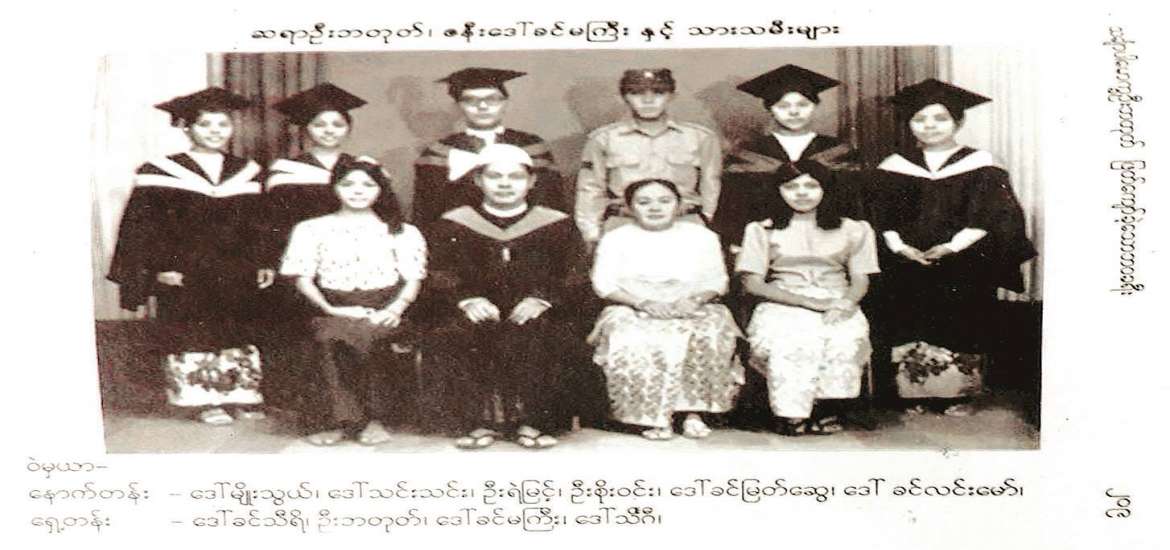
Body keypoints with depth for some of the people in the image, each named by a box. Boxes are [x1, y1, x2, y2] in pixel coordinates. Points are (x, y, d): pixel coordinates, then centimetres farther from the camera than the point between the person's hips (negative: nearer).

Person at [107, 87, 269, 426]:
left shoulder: (247, 173, 8)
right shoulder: (159, 173, -3)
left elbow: (258, 225, 10)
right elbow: (142, 225, -5)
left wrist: (262, 264, 2)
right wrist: (160, 267, -13)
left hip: (236, 276, 3)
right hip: (183, 275, -3)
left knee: (237, 334, 7)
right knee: (192, 335, 1)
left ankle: (242, 394, 18)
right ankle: (204, 400, 12)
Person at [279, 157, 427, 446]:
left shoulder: (403, 232, 18)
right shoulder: (311, 229, 17)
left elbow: (413, 279, 8)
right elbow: (303, 278, 7)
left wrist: (395, 309, -12)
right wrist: (329, 309, -9)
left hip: (384, 312, 0)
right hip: (334, 311, 0)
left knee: (370, 335, -36)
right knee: (330, 337, -36)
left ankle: (374, 417, -19)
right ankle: (338, 419, -24)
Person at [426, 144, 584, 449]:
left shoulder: (556, 224, 13)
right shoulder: (452, 225, 15)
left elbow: (572, 277, 5)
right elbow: (441, 275, 6)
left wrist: (542, 300, -14)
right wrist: (467, 300, -14)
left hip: (530, 315, -1)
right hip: (478, 316, 1)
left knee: (539, 339, -35)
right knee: (445, 340, -31)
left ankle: (530, 421, -17)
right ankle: (480, 420, -19)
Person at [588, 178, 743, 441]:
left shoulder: (701, 236, 12)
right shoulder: (616, 239, 8)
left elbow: (716, 281, 8)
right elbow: (604, 283, -1)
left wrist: (696, 300, -14)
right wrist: (642, 302, -16)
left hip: (691, 310, 1)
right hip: (633, 313, 0)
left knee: (709, 338, -33)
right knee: (632, 342, -35)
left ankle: (693, 410, -20)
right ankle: (656, 415, -26)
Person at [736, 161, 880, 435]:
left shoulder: (853, 230, 16)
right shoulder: (762, 230, 10)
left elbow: (861, 280, 12)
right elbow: (753, 284, 1)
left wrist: (847, 302, -13)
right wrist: (805, 301, -11)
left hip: (836, 305, 1)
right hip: (782, 306, -1)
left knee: (845, 339, -34)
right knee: (790, 341, -37)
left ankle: (822, 404, -17)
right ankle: (790, 413, -23)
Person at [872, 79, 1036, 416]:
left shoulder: (979, 167, 2)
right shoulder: (895, 167, 8)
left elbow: (987, 220, -6)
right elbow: (884, 218, 4)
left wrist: (953, 247, -18)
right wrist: (899, 247, -13)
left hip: (963, 269, -2)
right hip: (908, 269, 2)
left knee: (959, 330, 0)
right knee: (913, 330, 2)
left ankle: (959, 395, 12)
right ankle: (919, 395, 12)